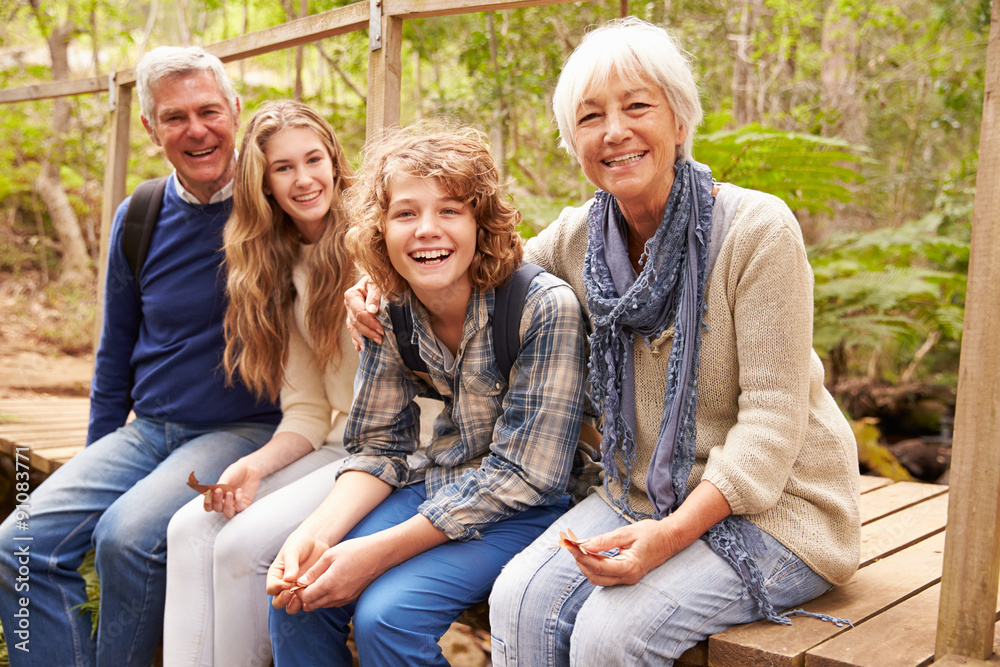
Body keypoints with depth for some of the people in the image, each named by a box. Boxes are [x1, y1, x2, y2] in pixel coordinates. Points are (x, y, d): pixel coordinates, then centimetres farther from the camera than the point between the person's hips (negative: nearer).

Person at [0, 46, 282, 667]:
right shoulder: (139, 220, 6)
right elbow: (116, 354, 15)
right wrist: (94, 466, 17)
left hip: (244, 430, -4)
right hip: (146, 430, 5)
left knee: (127, 536, -27)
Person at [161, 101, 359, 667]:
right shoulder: (283, 274, 14)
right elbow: (308, 412, 8)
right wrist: (256, 466, -7)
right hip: (336, 447, 7)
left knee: (244, 544, -20)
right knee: (191, 527, -10)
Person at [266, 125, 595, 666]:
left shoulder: (544, 307, -22)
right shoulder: (391, 315, -4)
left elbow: (522, 473, -21)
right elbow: (379, 447, 2)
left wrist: (380, 551, -24)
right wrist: (317, 533, -18)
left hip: (528, 506, -5)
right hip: (439, 490, 5)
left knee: (387, 613, -24)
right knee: (296, 594, -11)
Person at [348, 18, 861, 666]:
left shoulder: (758, 230, -17)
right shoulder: (579, 235, -1)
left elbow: (771, 421, -18)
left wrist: (672, 534, -29)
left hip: (772, 505, -4)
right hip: (644, 495, 5)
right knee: (521, 600, -18)